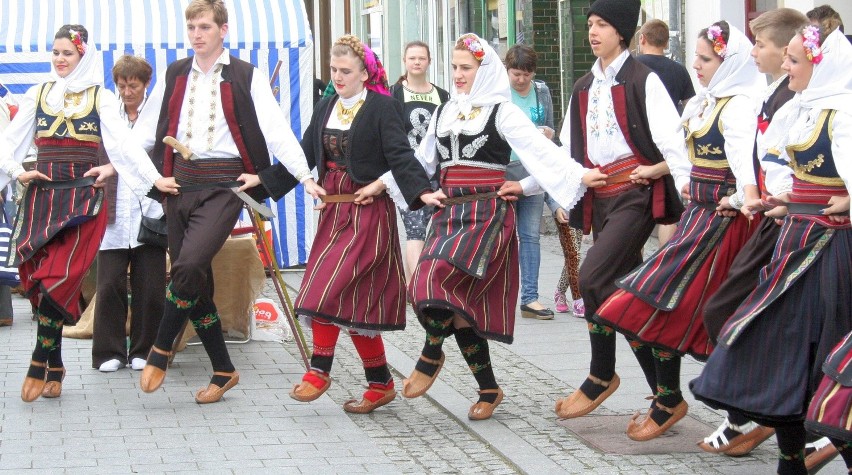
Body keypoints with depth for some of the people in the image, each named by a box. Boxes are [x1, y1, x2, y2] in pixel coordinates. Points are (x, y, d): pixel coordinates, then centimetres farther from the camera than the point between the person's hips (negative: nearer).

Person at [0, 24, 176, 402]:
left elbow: (123, 142, -4)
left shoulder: (100, 98, 5)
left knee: (57, 278, -16)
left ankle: (40, 363, -6)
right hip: (40, 195, 3)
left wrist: (155, 178, -15)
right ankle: (55, 368, 9)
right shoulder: (37, 95, 13)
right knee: (38, 279, -1)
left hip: (82, 195, -3)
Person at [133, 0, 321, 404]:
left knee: (190, 265, -23)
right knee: (195, 281, 4)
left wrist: (305, 176, -15)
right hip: (181, 183, 5)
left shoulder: (246, 78, 1)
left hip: (223, 185, -5)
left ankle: (160, 351, -6)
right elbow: (146, 129, 17)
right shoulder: (175, 76, 14)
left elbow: (276, 130, -6)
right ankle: (223, 370, 15)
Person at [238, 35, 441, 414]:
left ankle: (320, 370, -3)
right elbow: (305, 154, 18)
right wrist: (263, 180, 18)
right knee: (354, 302, 6)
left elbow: (400, 156, -14)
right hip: (333, 211, 7)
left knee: (328, 289, -15)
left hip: (368, 213, -7)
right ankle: (381, 384, 13)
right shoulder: (326, 108, 13)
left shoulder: (383, 107, -7)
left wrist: (423, 192, -28)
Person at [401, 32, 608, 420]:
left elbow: (541, 149, -13)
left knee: (438, 280, -25)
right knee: (462, 304, 3)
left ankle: (430, 356, -3)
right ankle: (489, 389, 14)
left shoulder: (502, 113, -2)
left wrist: (579, 175, -26)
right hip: (448, 214, 6)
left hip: (488, 213, -6)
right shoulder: (444, 113, 15)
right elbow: (421, 163, 25)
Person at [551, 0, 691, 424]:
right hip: (598, 198, 7)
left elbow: (671, 137, -11)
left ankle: (601, 376, -6)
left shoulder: (642, 80, -4)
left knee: (593, 277, -20)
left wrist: (689, 192, -20)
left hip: (635, 193, -7)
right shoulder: (584, 88, 17)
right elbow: (568, 148, 20)